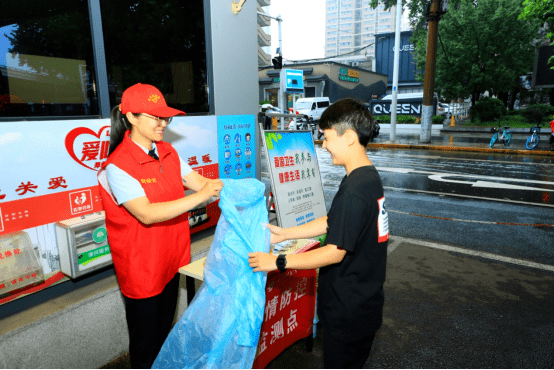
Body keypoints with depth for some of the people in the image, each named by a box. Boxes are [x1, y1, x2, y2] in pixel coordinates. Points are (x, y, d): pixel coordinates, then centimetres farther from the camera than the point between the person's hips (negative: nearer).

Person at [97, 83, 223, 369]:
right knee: (144, 340, 14)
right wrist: (200, 197, -34)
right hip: (141, 267, -7)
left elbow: (199, 181, -3)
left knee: (164, 328, 26)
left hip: (170, 259, 7)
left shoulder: (167, 152, 2)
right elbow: (147, 214, -29)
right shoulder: (117, 165, -22)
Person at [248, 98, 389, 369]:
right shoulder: (368, 177, 3)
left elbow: (335, 252, -26)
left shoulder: (354, 191, -29)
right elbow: (331, 223, 8)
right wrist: (284, 233, 6)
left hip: (348, 310, -9)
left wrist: (278, 262, -20)